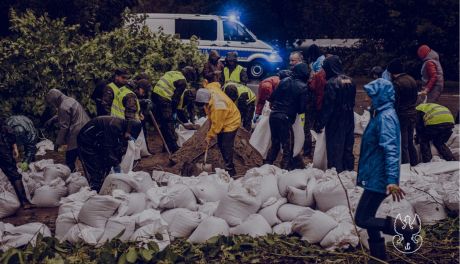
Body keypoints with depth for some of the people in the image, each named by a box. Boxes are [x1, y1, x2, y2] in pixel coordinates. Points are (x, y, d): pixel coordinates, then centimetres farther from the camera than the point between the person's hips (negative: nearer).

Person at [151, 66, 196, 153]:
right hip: (164, 99, -9)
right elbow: (176, 98, -6)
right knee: (169, 123, 0)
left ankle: (167, 145, 26)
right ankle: (174, 147, 5)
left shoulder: (172, 73, 20)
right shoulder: (182, 82, -5)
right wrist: (174, 112, 5)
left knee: (162, 123, 17)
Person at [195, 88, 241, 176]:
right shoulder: (209, 92, -15)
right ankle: (228, 166, 26)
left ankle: (230, 171, -3)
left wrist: (209, 136, -15)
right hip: (221, 122, 9)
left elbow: (217, 124, -27)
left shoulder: (218, 106, -38)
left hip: (231, 122, -9)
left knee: (226, 147, -10)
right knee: (221, 144, 14)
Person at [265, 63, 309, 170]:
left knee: (275, 143, 20)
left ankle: (267, 164, 23)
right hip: (285, 118, -6)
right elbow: (303, 108, -7)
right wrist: (297, 111, 14)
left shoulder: (284, 81, 6)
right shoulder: (303, 87, -9)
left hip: (273, 115, 6)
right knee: (287, 146, 4)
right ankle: (285, 168, 1)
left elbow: (272, 97, 9)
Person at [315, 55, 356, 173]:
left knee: (335, 151, 1)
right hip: (349, 122, 7)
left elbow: (327, 107, -18)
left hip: (335, 123, -7)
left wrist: (319, 123, -13)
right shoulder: (350, 81, 4)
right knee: (347, 149, 15)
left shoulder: (331, 83, -18)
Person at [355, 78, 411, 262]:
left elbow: (391, 149, -28)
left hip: (378, 179, -10)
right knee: (368, 219, 15)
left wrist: (392, 179, -35)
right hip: (374, 177, 10)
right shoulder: (380, 114, 12)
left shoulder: (386, 117, -18)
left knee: (362, 219, -8)